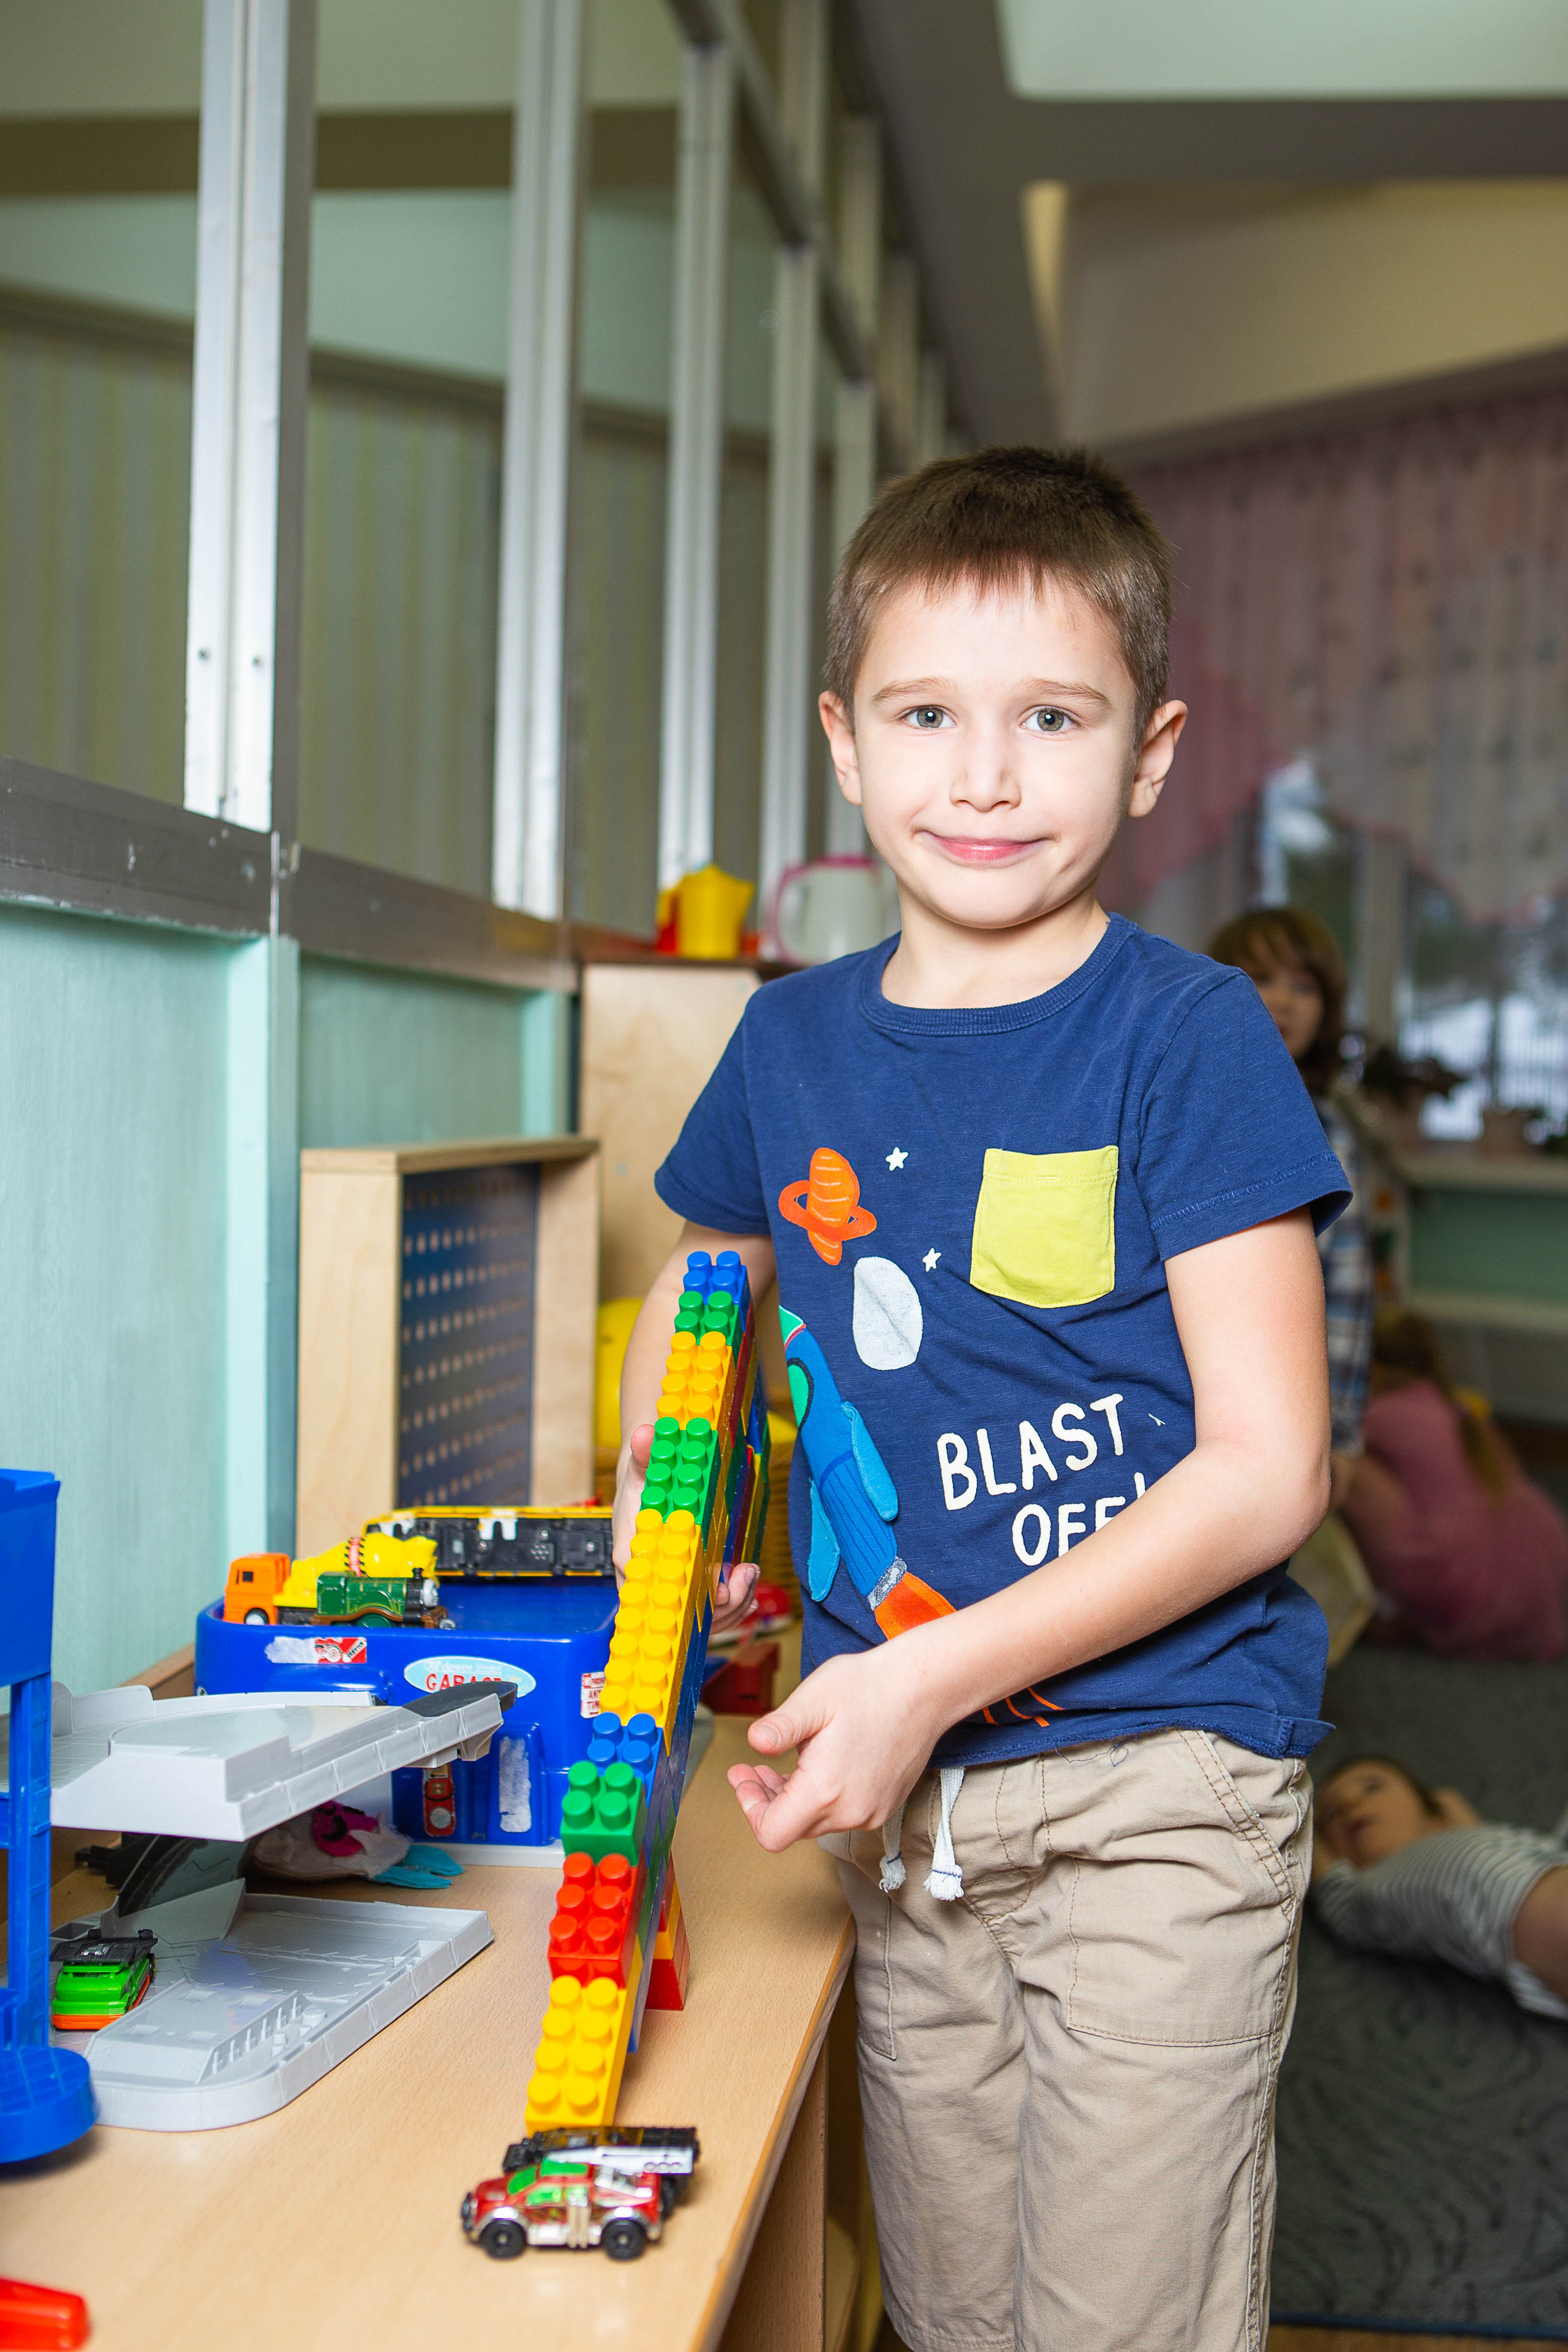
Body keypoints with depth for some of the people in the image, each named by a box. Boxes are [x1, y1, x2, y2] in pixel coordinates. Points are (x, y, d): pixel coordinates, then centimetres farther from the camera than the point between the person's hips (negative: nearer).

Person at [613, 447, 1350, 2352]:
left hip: (1156, 1781, -5)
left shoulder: (1188, 1036, -11)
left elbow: (1265, 1472, -15)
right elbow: (699, 1287, 24)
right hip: (907, 1796, 5)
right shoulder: (794, 1043, 4)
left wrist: (931, 1677, -18)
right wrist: (655, 1527, 9)